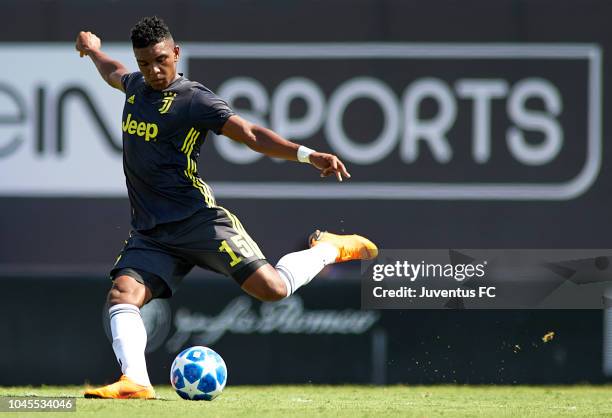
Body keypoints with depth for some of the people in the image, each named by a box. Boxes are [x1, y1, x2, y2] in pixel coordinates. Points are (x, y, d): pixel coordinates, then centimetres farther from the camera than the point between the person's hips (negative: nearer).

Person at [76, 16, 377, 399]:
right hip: (150, 233, 6)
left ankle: (330, 249, 14)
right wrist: (93, 50, 60)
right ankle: (135, 382, -30)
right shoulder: (136, 86, 13)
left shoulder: (194, 100, -8)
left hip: (197, 220, -6)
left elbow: (251, 134, -17)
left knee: (272, 288, -14)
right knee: (123, 293, -20)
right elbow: (113, 73, 40)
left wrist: (306, 154, -30)